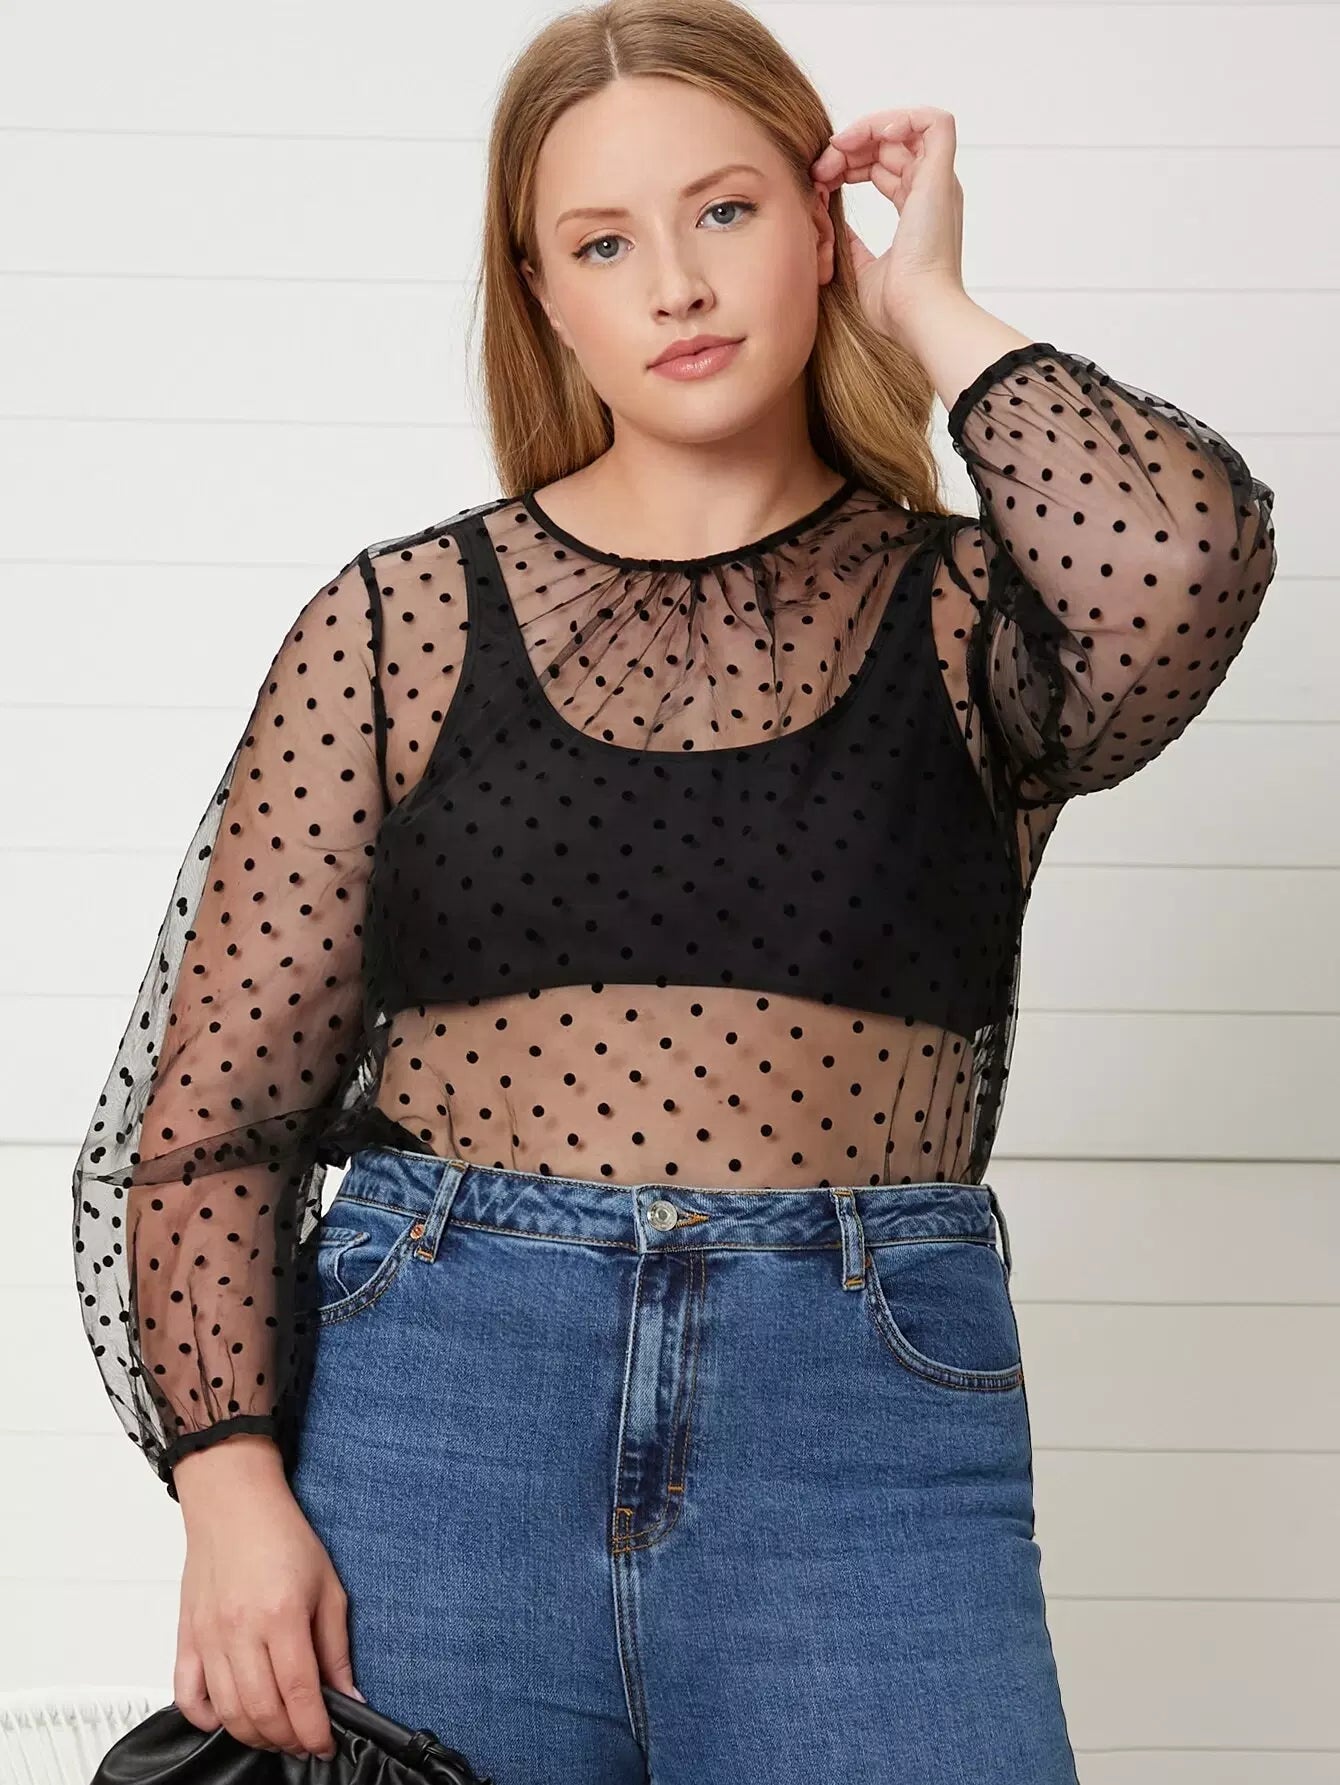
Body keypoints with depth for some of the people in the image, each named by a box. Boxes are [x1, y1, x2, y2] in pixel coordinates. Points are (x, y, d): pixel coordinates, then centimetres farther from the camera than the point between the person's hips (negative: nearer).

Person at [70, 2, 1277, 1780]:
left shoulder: (963, 617, 6)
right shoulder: (402, 627, 7)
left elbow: (1182, 557, -19)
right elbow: (212, 1108, 4)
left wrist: (930, 312, -3)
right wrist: (232, 1479, -9)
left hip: (868, 1431, 0)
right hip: (436, 1397, 1)